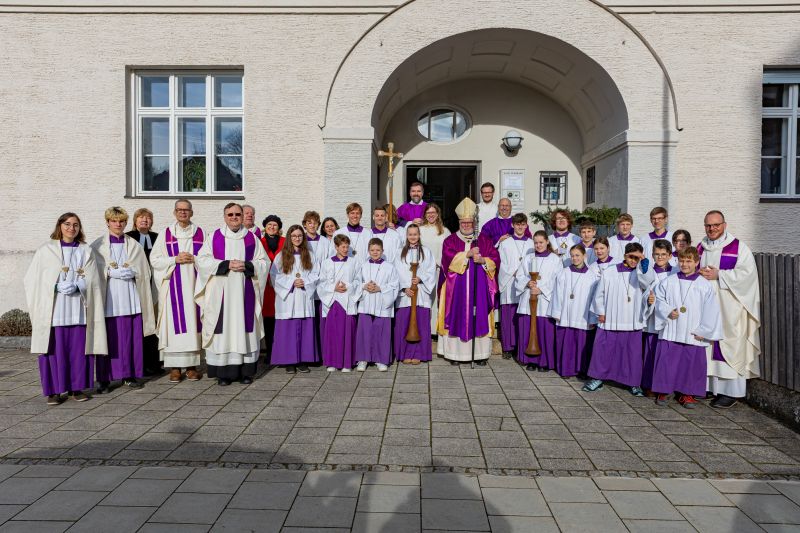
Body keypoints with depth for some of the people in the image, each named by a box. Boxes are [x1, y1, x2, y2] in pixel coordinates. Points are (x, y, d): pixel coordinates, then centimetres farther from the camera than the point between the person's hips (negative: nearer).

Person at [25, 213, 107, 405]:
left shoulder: (86, 251, 11)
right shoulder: (45, 250, 7)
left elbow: (92, 280, 4)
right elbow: (33, 279, 2)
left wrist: (76, 286, -14)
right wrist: (57, 287, -13)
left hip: (78, 309, 1)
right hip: (53, 308, -1)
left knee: (78, 348, 2)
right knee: (54, 347, -2)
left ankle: (76, 387, 12)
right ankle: (54, 390, 7)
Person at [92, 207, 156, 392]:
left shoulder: (134, 245, 13)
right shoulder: (97, 246, 8)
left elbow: (143, 271, 10)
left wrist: (132, 271, -8)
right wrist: (111, 272, -14)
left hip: (130, 298, 2)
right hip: (107, 297, -2)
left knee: (130, 336, 2)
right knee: (108, 337, -3)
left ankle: (129, 375, 11)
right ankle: (103, 378, 5)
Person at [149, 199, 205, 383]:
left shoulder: (200, 234, 10)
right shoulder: (165, 234, 8)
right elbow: (154, 259, 4)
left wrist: (194, 259, -10)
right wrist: (175, 259, -10)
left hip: (194, 285, 1)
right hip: (173, 286, 0)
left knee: (193, 322, 0)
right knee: (174, 322, -3)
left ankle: (192, 365, 7)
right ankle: (175, 366, 3)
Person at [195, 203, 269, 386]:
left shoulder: (252, 238, 10)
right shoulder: (214, 237, 7)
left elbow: (264, 262, 6)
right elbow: (202, 260, -2)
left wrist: (246, 266, -11)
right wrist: (227, 264, -13)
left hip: (245, 293, 1)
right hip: (221, 293, -1)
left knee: (244, 327, 2)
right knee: (223, 329, -3)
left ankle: (245, 371, 9)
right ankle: (223, 373, 4)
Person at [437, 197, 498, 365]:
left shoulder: (484, 240, 12)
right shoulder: (451, 240, 8)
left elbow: (495, 259, 6)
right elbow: (449, 258, -10)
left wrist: (483, 260, -13)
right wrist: (468, 254, -16)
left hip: (479, 287, 1)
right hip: (457, 287, -1)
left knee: (479, 318, 0)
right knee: (458, 317, -2)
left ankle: (480, 353, 7)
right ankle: (456, 353, 5)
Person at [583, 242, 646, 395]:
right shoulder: (609, 273, -1)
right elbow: (599, 294, 6)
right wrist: (601, 313, 4)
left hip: (632, 323, 0)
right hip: (609, 322, 0)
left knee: (633, 354, 7)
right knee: (602, 350, 8)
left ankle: (634, 383, 22)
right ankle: (597, 378, 23)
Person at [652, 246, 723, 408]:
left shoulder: (705, 285, 0)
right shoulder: (669, 282, 3)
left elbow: (711, 310, 0)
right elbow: (659, 299, 8)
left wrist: (703, 331, -4)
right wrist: (668, 311, -10)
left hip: (694, 334, 0)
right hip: (670, 332, 0)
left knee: (692, 364, 6)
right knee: (666, 361, 1)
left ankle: (687, 394, 21)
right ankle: (663, 391, 16)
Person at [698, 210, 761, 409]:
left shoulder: (738, 247, -2)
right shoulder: (700, 248, 13)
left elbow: (747, 272, -11)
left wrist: (718, 275, -15)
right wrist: (698, 274, -3)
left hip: (728, 308, -5)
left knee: (728, 346, -3)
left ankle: (731, 391, 3)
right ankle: (707, 384, 15)